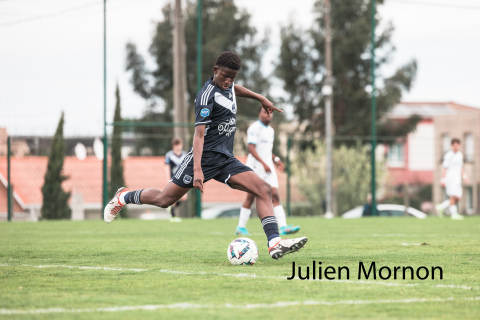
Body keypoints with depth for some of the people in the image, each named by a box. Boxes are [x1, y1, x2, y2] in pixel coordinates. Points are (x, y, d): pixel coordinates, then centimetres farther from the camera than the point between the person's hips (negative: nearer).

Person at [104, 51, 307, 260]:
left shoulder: (228, 85, 9)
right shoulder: (207, 96, -17)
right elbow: (199, 134, -26)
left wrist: (260, 98, 39)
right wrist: (197, 169, -36)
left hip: (226, 160, 7)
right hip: (205, 156, -7)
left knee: (264, 190, -13)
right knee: (164, 200, 0)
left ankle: (274, 244, -22)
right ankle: (124, 197, 28)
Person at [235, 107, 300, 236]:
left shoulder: (270, 130, 18)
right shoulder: (254, 128, -9)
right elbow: (251, 148, -18)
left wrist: (275, 159, 11)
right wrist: (264, 163, -25)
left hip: (268, 167, 7)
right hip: (255, 166, -7)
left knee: (274, 195, -5)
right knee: (250, 197, -2)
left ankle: (283, 227, -15)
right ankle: (241, 227, 10)